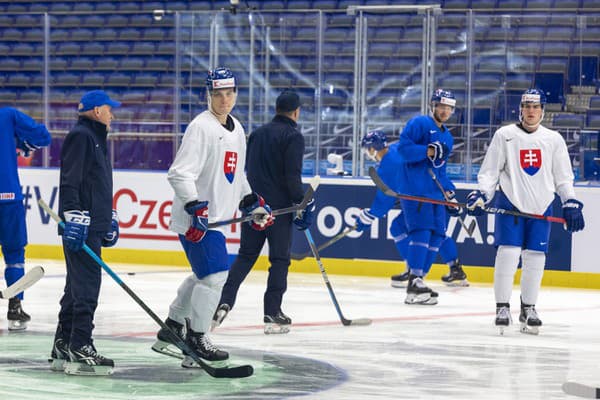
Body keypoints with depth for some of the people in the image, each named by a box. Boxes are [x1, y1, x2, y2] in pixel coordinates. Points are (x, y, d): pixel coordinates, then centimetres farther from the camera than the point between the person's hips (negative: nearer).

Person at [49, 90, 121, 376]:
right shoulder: (80, 136, -11)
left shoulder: (96, 138, 23)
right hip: (81, 226, -11)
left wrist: (110, 217, 31)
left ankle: (62, 348, 17)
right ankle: (79, 349, -14)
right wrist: (74, 216, -25)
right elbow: (69, 182, -19)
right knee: (86, 285, -13)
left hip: (93, 225, 11)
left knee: (77, 287, 12)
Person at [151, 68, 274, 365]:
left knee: (203, 275, 17)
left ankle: (170, 331, 30)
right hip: (197, 218, -10)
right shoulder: (201, 127, -15)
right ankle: (196, 341, -4)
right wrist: (196, 207, -29)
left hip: (217, 216, 10)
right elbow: (180, 173, -21)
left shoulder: (236, 129, 15)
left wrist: (253, 204, 24)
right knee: (215, 274, -13)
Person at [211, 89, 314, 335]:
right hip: (278, 206, -6)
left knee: (246, 255, 12)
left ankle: (224, 301, -3)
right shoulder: (293, 136, -9)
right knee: (280, 259, 2)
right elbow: (292, 176, -18)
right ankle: (272, 314, 0)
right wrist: (303, 205, -12)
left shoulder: (258, 133, 13)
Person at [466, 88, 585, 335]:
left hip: (541, 207, 2)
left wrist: (571, 203, 3)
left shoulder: (554, 139, 8)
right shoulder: (505, 136, 1)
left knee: (535, 258, 1)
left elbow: (563, 177, 12)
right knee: (508, 253, -12)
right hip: (510, 202, -2)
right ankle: (502, 307, -4)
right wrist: (481, 195, -11)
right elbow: (489, 171, 2)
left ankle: (528, 309, 15)